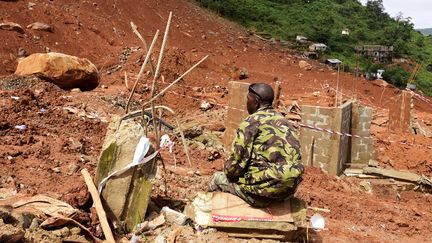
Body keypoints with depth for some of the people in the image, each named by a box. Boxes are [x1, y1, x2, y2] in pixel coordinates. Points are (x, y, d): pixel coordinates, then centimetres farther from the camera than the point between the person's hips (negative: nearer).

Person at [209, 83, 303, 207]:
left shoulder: (251, 122, -7)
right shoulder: (283, 120, 15)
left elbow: (238, 159, -9)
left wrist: (228, 172, 12)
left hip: (269, 186, -7)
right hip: (290, 188, 7)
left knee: (217, 179, 10)